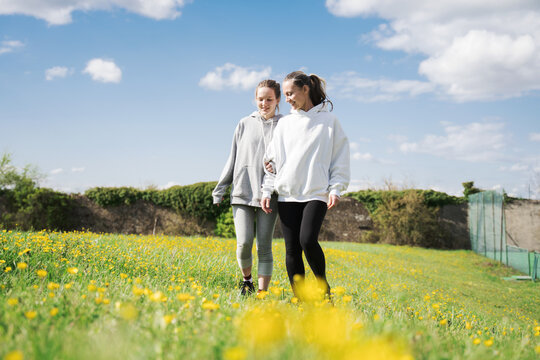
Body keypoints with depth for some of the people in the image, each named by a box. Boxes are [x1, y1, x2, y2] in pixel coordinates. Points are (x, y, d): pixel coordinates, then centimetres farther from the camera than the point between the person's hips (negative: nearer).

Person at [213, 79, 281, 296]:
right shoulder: (245, 124, 11)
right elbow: (233, 159, 14)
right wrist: (220, 190, 12)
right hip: (243, 193, 1)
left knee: (264, 247, 0)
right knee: (244, 243, -6)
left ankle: (262, 292, 10)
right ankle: (246, 280, 21)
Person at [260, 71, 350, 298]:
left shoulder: (329, 120, 5)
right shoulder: (285, 123, 14)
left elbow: (340, 158, 4)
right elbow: (273, 159, 15)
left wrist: (336, 190, -6)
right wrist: (267, 191, 6)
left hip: (316, 193, -4)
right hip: (287, 194, 4)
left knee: (308, 240, -21)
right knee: (292, 249, 0)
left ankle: (323, 286, 2)